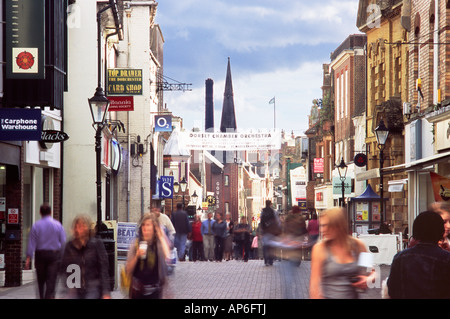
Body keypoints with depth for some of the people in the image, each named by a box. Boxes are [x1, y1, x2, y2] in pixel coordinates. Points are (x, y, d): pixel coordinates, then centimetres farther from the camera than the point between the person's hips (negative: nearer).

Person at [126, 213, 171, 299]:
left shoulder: (159, 244, -5)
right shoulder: (136, 244, -1)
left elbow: (167, 257, -27)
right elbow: (128, 270, -1)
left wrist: (161, 237, -17)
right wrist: (137, 256, -19)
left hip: (154, 291, -2)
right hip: (137, 289, 2)